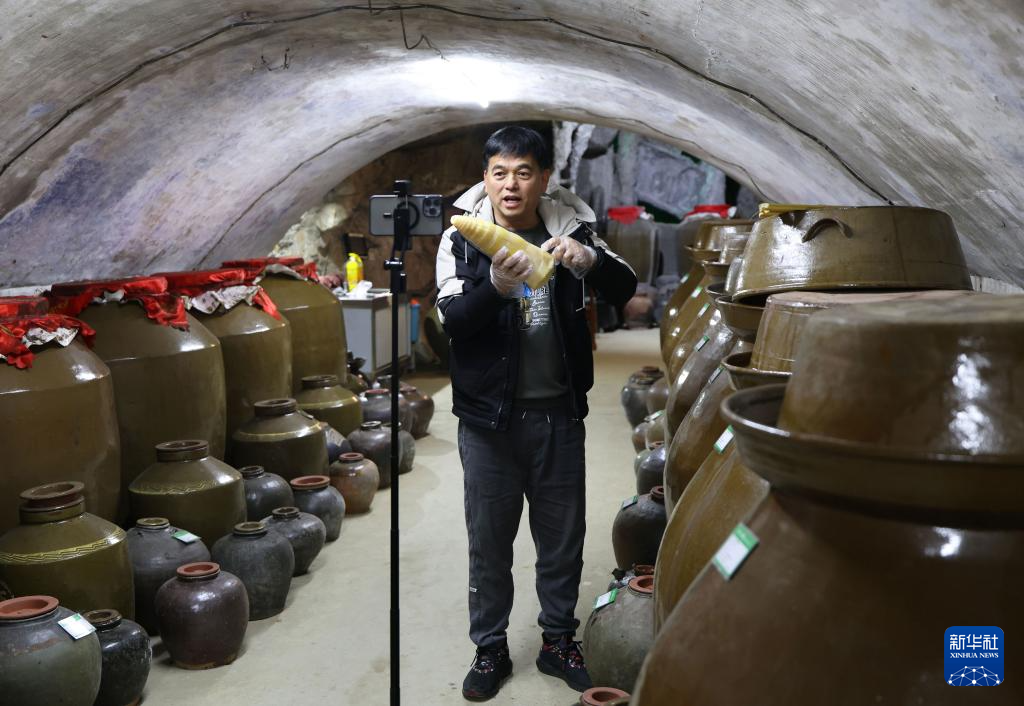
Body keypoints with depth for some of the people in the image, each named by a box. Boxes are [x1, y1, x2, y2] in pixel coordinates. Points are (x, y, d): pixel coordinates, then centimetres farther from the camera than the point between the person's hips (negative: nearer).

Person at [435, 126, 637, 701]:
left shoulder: (571, 230, 1)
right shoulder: (462, 238, -4)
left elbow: (627, 289, -6)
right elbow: (452, 319, -15)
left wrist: (588, 259, -26)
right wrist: (497, 286, -34)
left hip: (559, 411, 2)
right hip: (489, 415, -2)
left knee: (564, 536, 13)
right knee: (489, 539, 9)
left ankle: (559, 641, 32)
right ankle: (491, 649, 27)